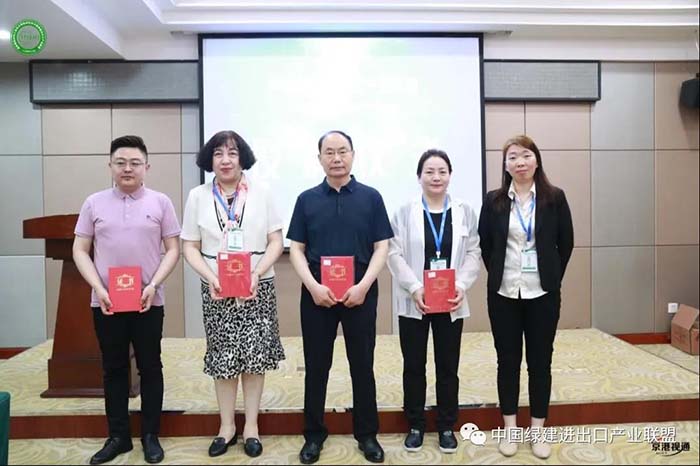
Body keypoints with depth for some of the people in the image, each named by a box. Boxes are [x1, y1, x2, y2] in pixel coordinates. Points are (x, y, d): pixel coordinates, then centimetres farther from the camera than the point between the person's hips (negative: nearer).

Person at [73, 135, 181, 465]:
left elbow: (172, 249, 1)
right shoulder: (94, 203, 5)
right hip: (106, 302, 2)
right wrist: (98, 288, -7)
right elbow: (80, 251, 5)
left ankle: (150, 436, 20)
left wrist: (154, 284, -11)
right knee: (113, 369, 11)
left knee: (150, 368, 7)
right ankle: (118, 436, 24)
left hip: (148, 301, -1)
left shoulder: (160, 202, 1)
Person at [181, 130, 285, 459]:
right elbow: (190, 247, 4)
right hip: (216, 290, 1)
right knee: (223, 357, 7)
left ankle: (251, 425, 21)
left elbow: (276, 241, 1)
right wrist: (211, 278, -11)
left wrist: (256, 273, -13)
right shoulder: (198, 196, 4)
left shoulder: (260, 193, 1)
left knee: (255, 355, 4)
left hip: (257, 288, 0)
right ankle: (227, 425, 24)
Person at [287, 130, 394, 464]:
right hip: (316, 295, 1)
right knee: (316, 366, 9)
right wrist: (313, 286, -11)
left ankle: (367, 434, 24)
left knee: (362, 365, 8)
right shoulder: (307, 199, 5)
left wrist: (363, 286, -12)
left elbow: (382, 247, 0)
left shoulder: (371, 197, 3)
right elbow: (296, 249, 3)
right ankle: (314, 434, 24)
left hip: (360, 294, 0)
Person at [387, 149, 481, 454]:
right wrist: (415, 288, -18)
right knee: (414, 366, 9)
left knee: (448, 367, 11)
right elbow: (395, 254, -6)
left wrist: (461, 286, -13)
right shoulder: (405, 212, -1)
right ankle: (415, 426, 25)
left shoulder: (464, 212, 5)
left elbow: (473, 253, 2)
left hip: (450, 303, 1)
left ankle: (447, 427, 26)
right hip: (414, 303, -1)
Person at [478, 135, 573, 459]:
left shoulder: (554, 197, -1)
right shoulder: (494, 200, 0)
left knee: (540, 361, 8)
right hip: (503, 293, 1)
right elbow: (484, 244, 8)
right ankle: (509, 429, 22)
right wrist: (497, 274, 6)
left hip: (543, 293, 0)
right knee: (508, 360, 8)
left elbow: (566, 242, 5)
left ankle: (537, 431, 22)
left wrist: (552, 277, 4)